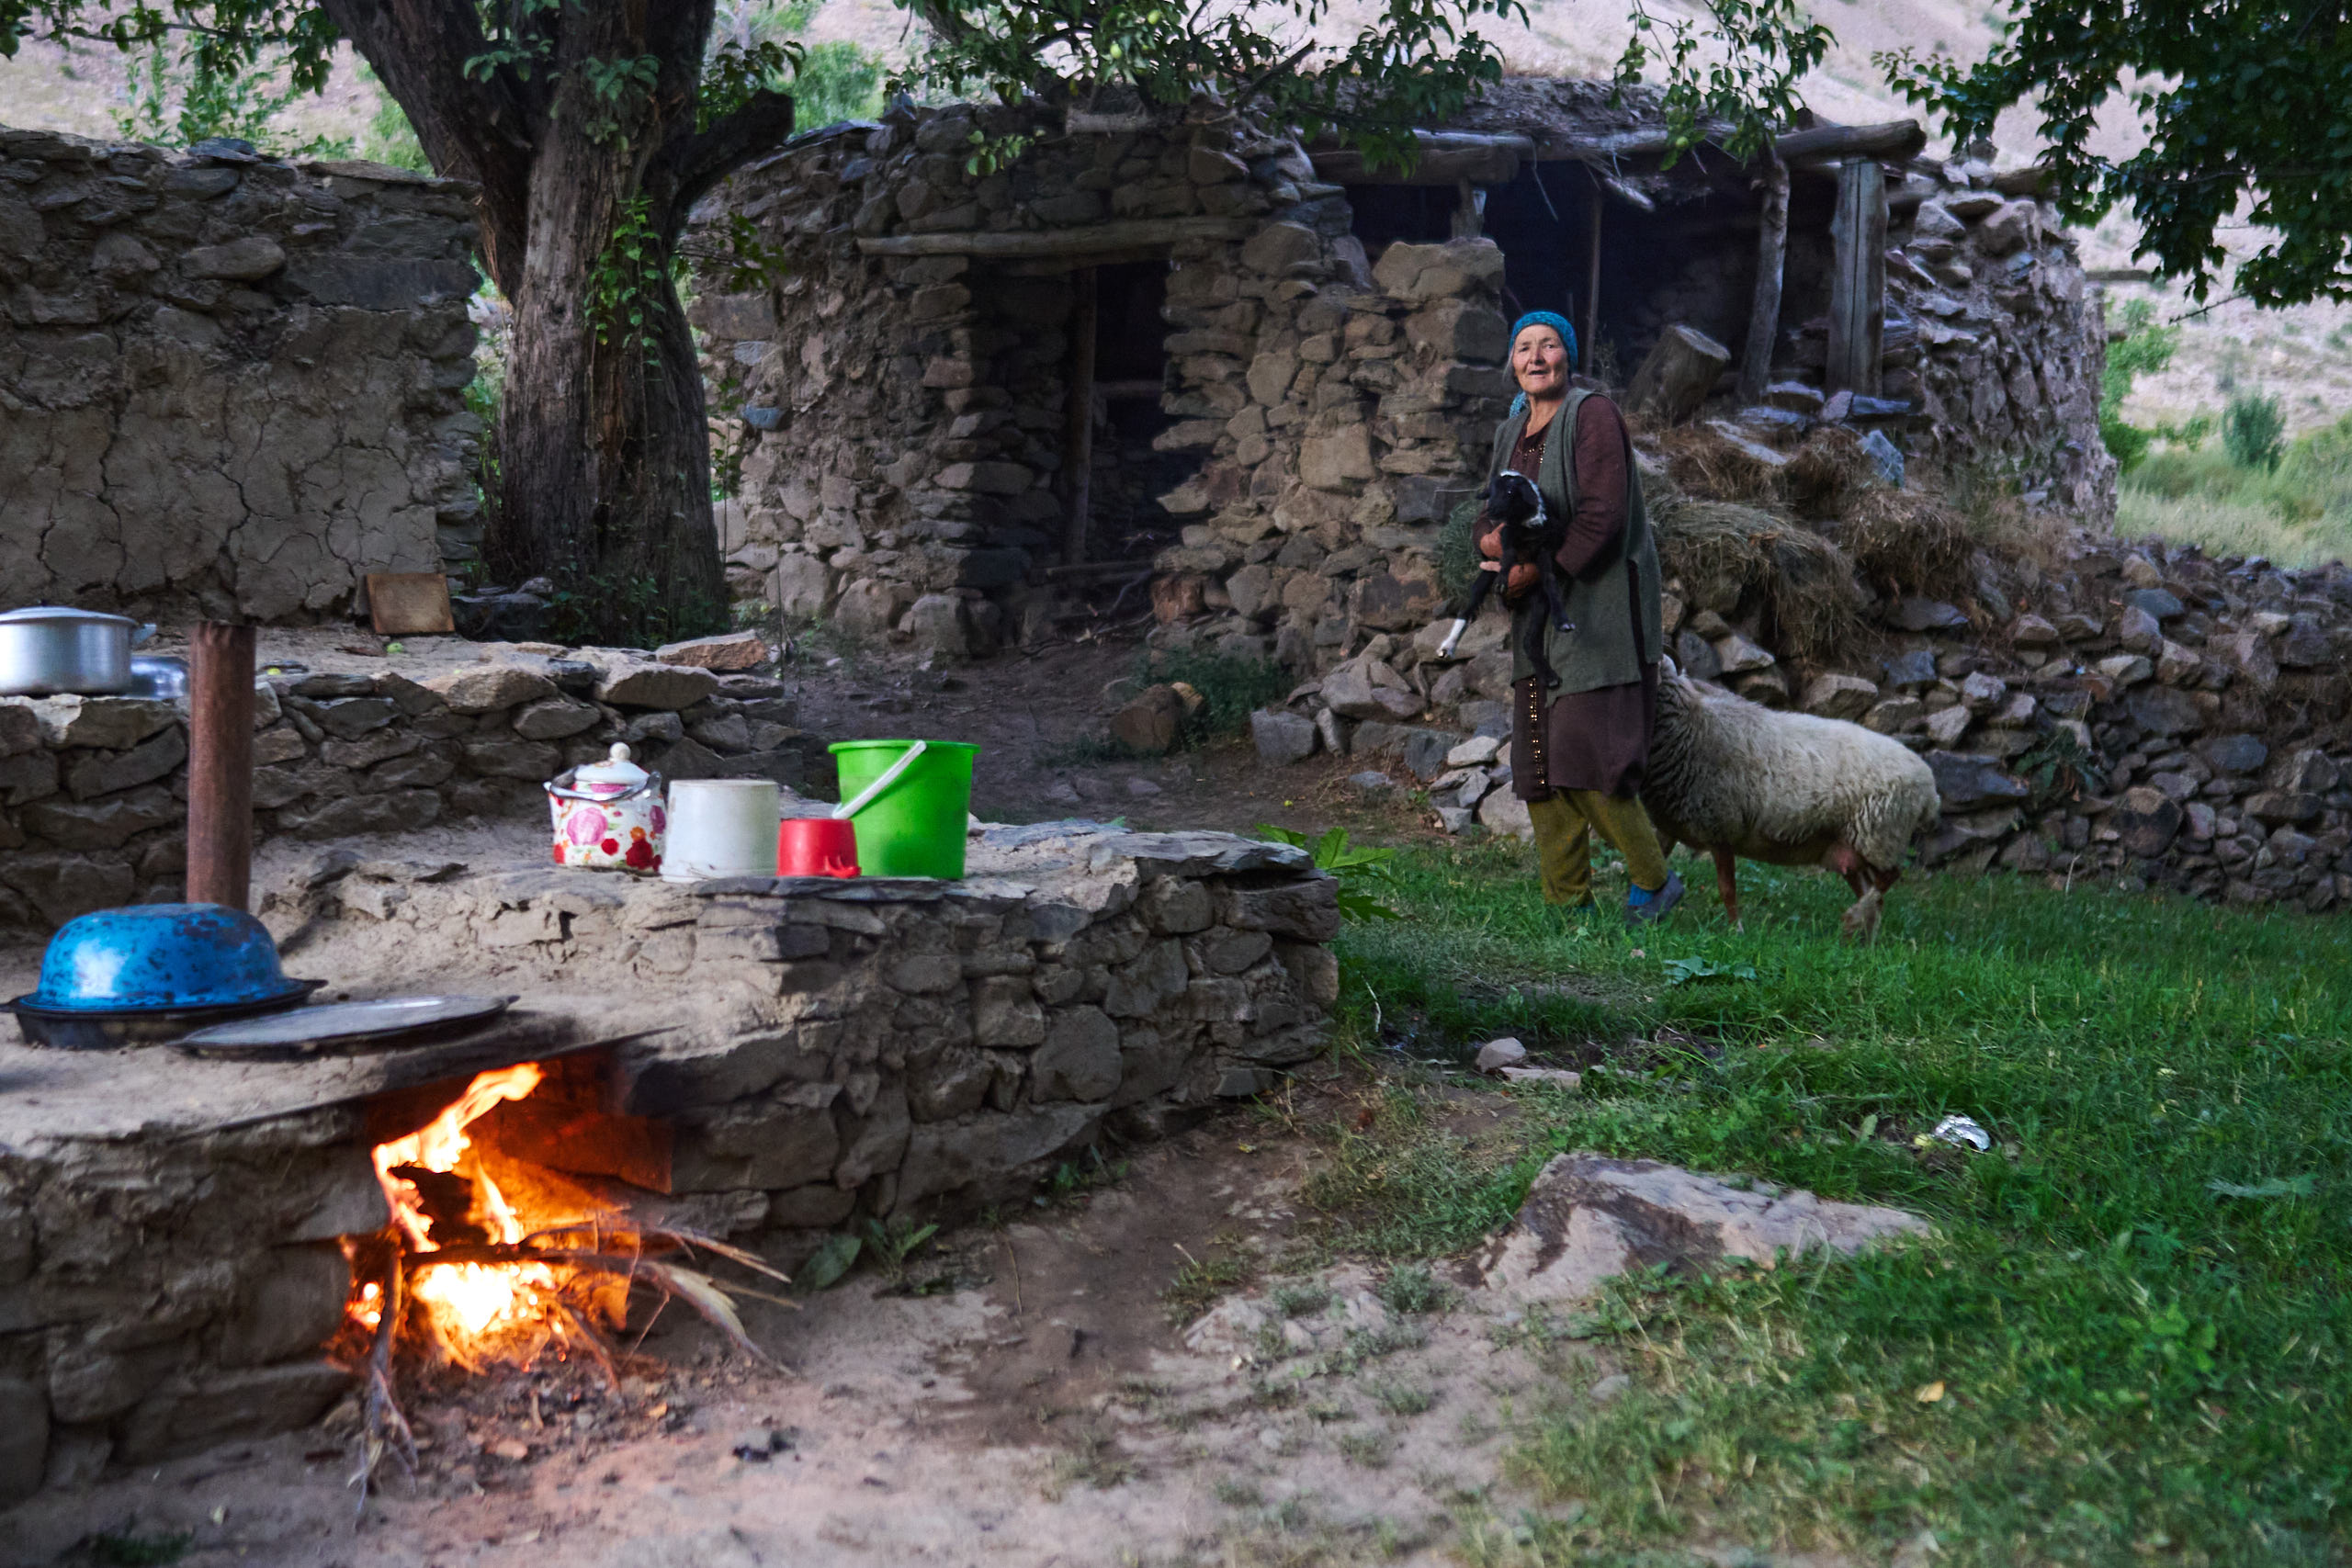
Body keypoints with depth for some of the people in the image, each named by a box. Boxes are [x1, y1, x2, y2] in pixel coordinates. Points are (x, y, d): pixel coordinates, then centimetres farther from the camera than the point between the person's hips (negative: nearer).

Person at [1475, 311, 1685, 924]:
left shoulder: (1593, 415, -8)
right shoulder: (1511, 433, 16)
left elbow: (1604, 514, -17)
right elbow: (1487, 512, 15)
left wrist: (1538, 569, -18)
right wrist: (1492, 540, -9)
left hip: (1598, 608, -8)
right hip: (1540, 619, 8)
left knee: (1586, 754, -13)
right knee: (1538, 760, 6)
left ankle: (1653, 880, 6)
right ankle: (1567, 902, 14)